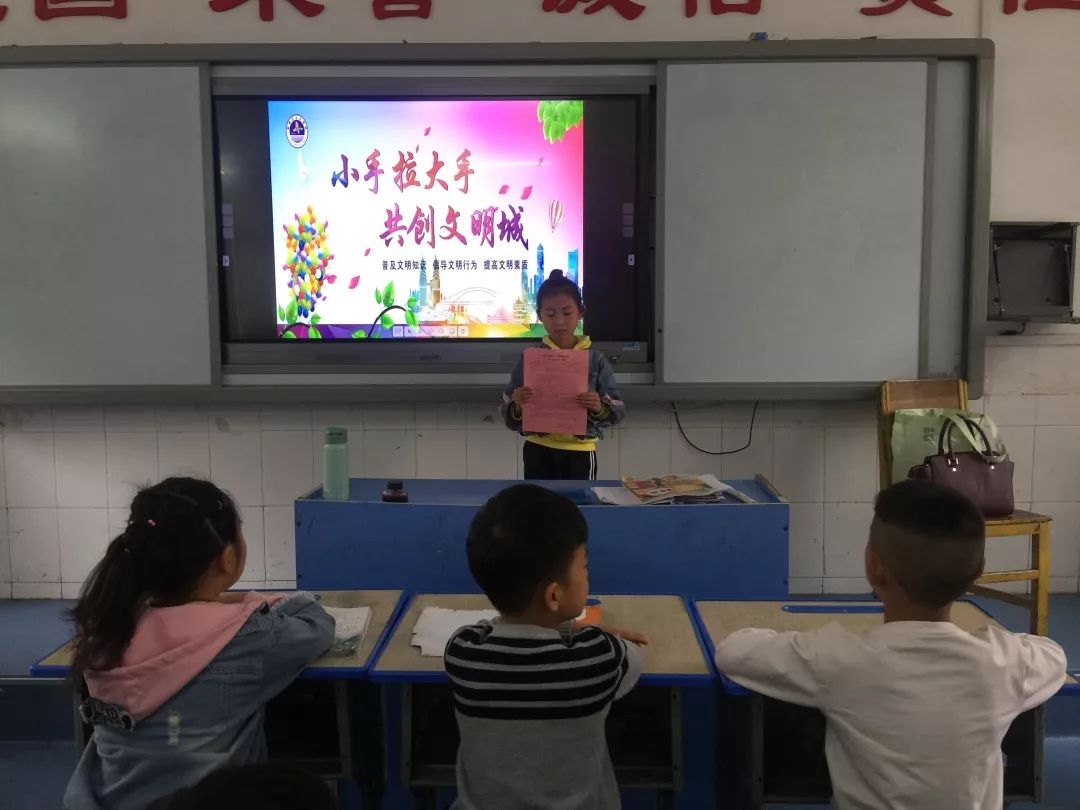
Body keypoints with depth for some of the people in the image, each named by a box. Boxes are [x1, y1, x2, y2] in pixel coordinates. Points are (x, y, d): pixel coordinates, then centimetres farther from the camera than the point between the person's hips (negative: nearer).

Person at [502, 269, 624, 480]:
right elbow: (510, 418, 1)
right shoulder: (529, 357, 0)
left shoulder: (595, 359, -1)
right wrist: (518, 406, -20)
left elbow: (617, 411, -2)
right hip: (538, 451, 1)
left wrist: (599, 408, -22)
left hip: (579, 452, 0)